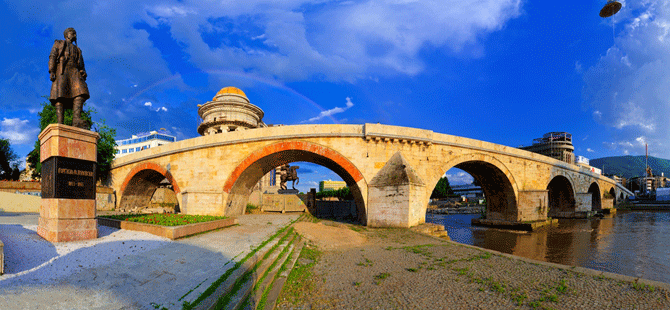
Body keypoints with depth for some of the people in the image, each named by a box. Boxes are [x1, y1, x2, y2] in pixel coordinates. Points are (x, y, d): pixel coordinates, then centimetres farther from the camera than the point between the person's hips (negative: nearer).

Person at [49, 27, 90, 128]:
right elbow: (52, 57, 8)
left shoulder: (77, 49, 34)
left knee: (80, 93, -25)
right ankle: (60, 123, -29)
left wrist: (83, 71, 0)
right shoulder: (58, 43, 23)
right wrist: (51, 71, -8)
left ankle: (76, 119, -39)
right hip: (61, 71, -3)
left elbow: (81, 63, 22)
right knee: (60, 95, -18)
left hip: (74, 71, 3)